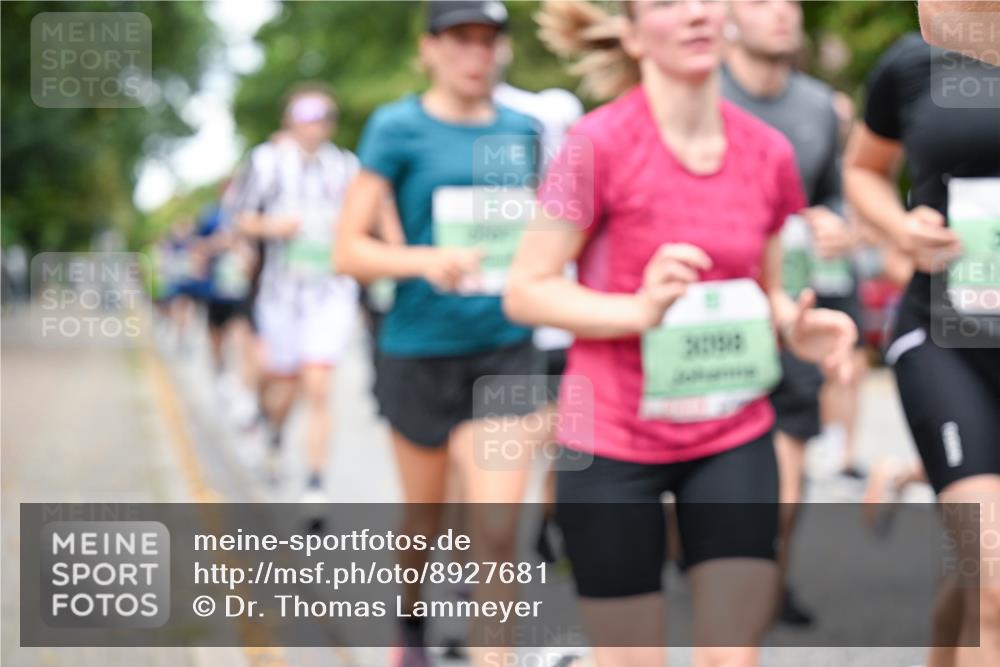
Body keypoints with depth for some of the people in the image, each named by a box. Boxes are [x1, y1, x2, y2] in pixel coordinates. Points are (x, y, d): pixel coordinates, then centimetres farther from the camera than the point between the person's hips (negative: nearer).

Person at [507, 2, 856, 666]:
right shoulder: (600, 143, -13)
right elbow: (524, 292, -10)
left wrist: (798, 327, -9)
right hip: (613, 443, -3)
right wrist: (638, 308, -25)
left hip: (734, 439, 3)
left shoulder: (768, 152, 0)